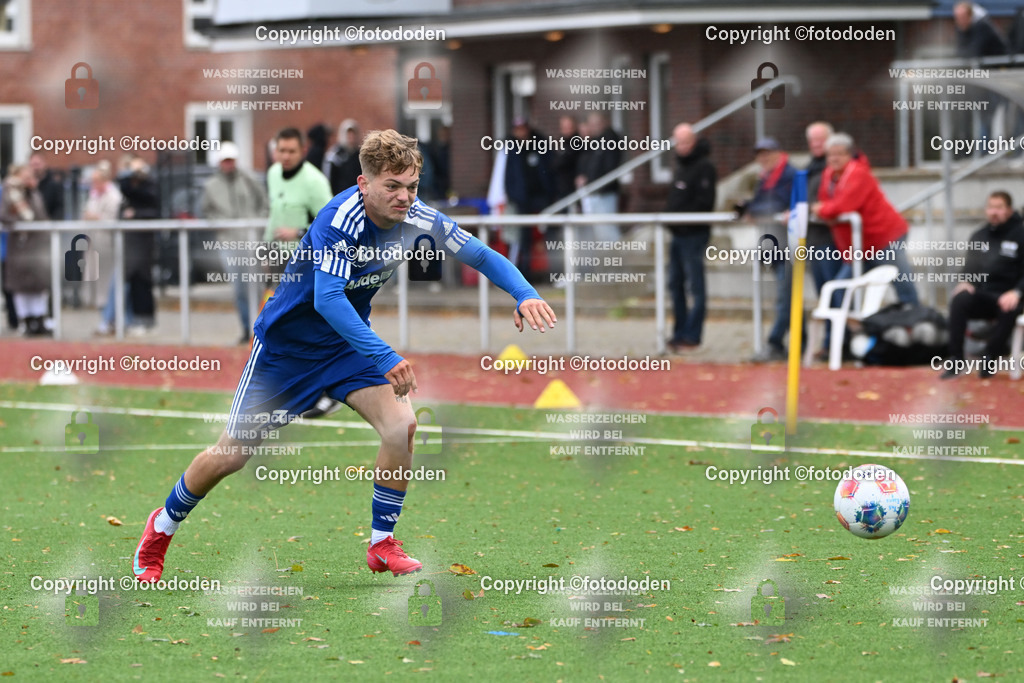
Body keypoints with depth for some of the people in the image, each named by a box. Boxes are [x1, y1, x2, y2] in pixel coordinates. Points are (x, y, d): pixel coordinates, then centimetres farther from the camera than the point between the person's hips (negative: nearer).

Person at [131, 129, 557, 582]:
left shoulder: (417, 218, -13)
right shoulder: (339, 221, -32)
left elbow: (480, 255, -1)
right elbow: (327, 298, -43)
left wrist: (524, 293, -19)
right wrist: (384, 358, -50)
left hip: (347, 342, 5)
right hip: (286, 342, -5)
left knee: (401, 424, -19)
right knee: (231, 454, 1)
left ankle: (382, 543, -3)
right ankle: (161, 529, 27)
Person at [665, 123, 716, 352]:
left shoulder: (704, 167, -11)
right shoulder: (681, 165, 17)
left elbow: (704, 202, -19)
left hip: (694, 235, -9)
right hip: (678, 234, 9)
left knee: (695, 285, -4)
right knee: (675, 283, 11)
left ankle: (692, 336, -2)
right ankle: (679, 333, 18)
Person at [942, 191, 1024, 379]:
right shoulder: (979, 236, 15)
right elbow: (970, 266, 14)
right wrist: (964, 282, -9)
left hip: (1006, 298, -3)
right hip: (981, 296, 3)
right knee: (959, 300, -29)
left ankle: (989, 360, -25)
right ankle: (955, 360, -29)